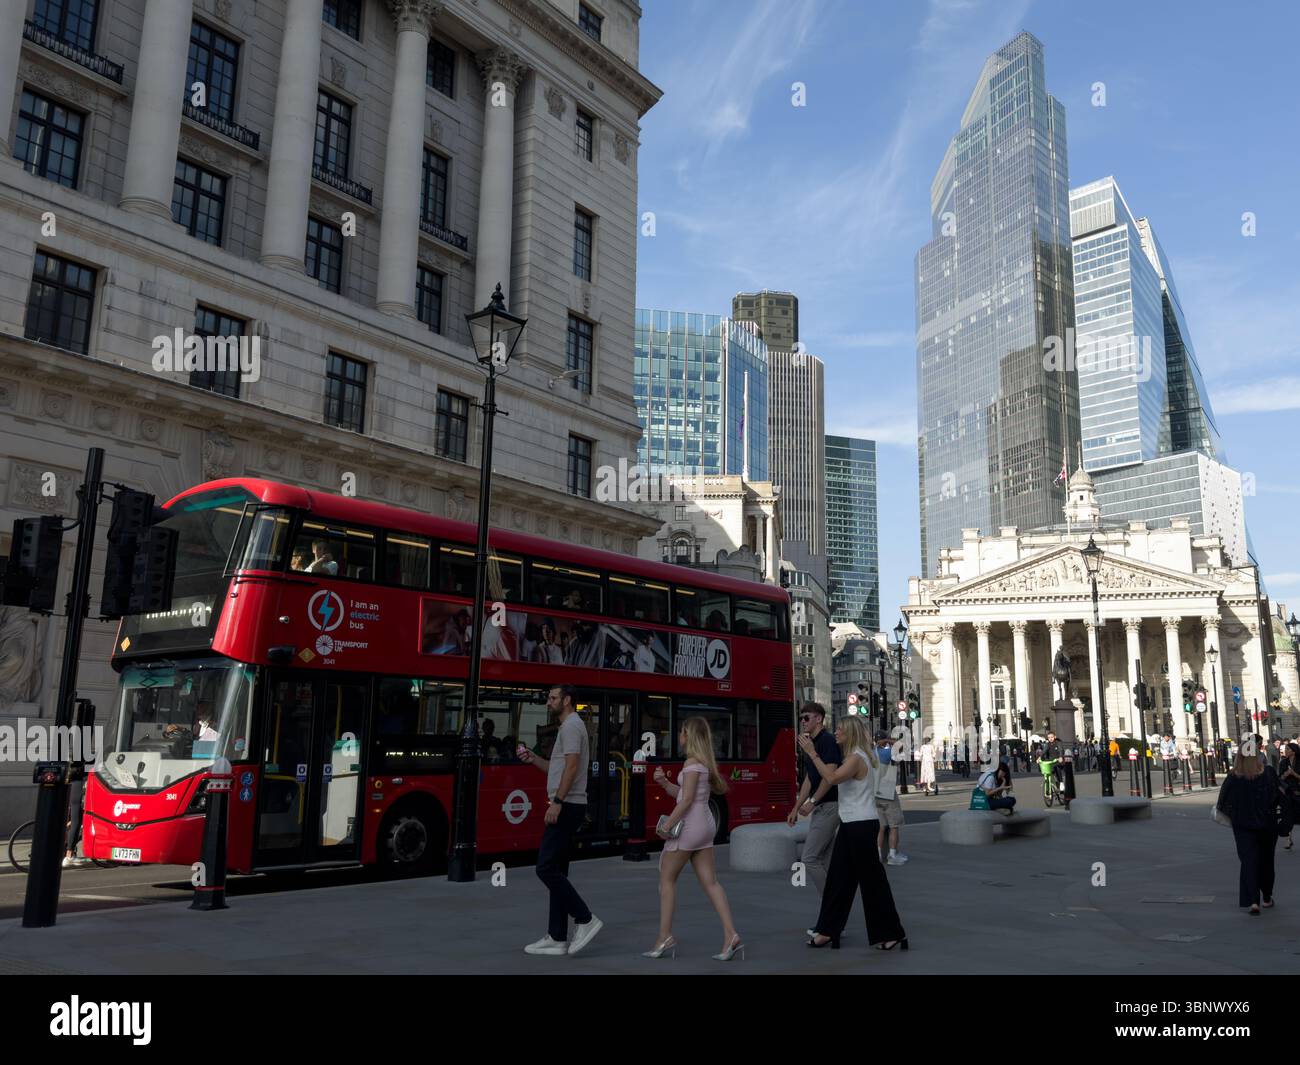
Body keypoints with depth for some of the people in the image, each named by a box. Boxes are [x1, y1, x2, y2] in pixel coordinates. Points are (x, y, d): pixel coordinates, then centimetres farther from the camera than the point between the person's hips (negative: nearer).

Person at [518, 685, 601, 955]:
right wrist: (533, 759, 13)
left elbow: (572, 765, -22)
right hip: (567, 807, 11)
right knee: (556, 871, 10)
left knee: (546, 868, -11)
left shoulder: (571, 725, -11)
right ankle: (557, 938, 12)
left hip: (567, 806, -11)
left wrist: (557, 801, -26)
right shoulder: (570, 726, 21)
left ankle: (585, 920, -6)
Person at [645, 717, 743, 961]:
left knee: (667, 878, 4)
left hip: (689, 825, -9)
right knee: (710, 881, 5)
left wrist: (668, 824, -15)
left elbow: (687, 799, -19)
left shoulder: (692, 762, -14)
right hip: (705, 825, 9)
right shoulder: (705, 761, 14)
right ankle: (731, 936, -2)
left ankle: (665, 937, 6)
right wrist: (664, 782, 6)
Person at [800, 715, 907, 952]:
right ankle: (828, 931, 16)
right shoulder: (853, 756, 15)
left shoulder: (856, 758, -18)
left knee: (872, 879, -2)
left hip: (861, 826, -10)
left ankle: (892, 933, 9)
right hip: (851, 825, 10)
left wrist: (812, 753, -28)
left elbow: (832, 778, -32)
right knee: (838, 878, 10)